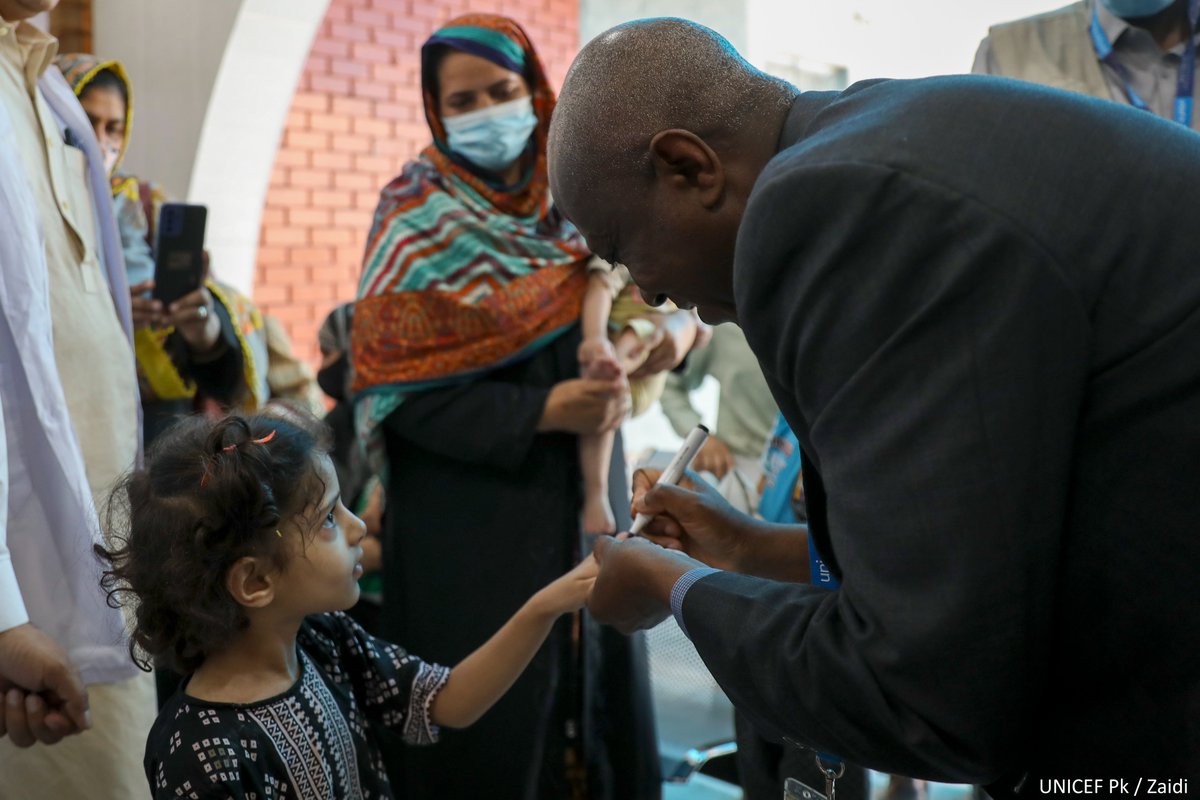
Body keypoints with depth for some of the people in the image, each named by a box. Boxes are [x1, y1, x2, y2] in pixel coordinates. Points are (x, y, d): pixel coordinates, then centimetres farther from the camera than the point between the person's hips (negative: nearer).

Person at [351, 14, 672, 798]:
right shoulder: (420, 219, -6)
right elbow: (404, 391, -13)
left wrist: (679, 324, -15)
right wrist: (542, 412, -21)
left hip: (585, 498, 4)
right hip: (470, 517, -4)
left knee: (596, 682, 11)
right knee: (488, 720, 3)